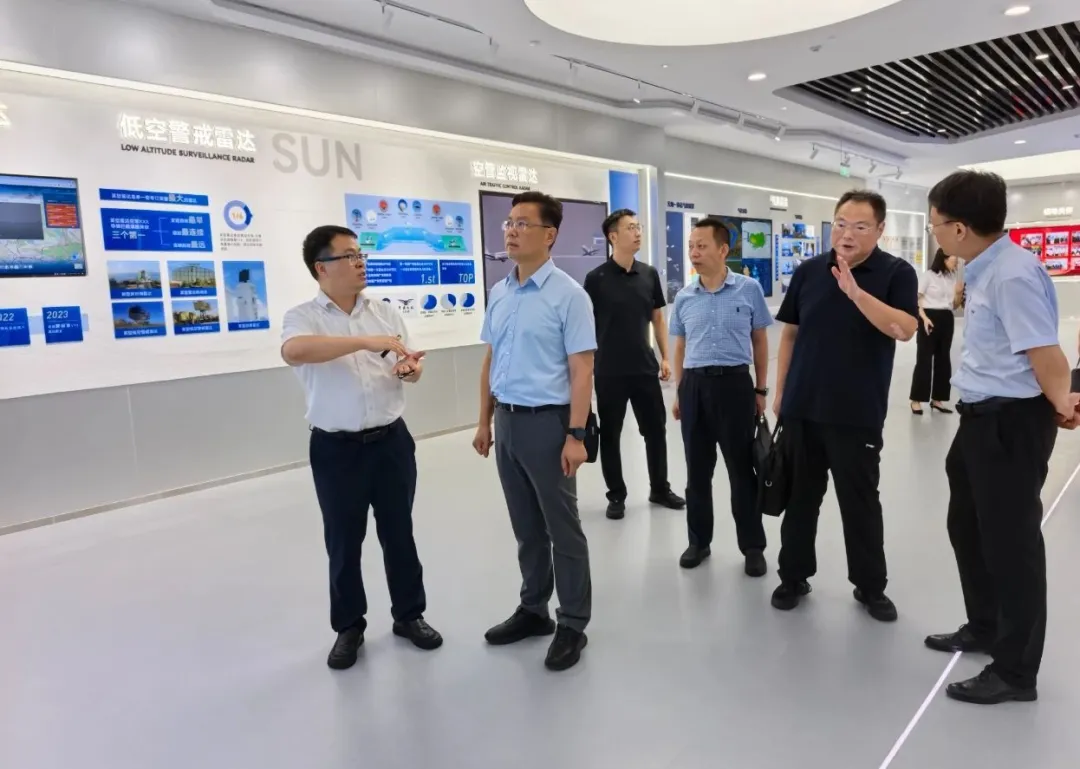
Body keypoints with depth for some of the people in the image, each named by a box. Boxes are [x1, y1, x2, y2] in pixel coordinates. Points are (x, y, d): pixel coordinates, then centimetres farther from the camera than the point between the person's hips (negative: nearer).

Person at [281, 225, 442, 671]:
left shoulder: (386, 313, 7)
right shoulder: (304, 317, -6)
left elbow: (409, 367, 10)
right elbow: (294, 351, -29)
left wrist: (410, 369, -15)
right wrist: (366, 341, -33)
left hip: (391, 440, 3)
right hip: (336, 448, -3)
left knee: (399, 533, 13)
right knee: (343, 542, 10)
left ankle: (409, 614, 31)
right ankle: (348, 627, 28)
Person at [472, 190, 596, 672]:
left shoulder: (568, 295, -11)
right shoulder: (498, 293, 8)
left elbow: (581, 370, -13)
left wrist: (576, 435, -17)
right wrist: (485, 421, 14)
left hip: (547, 421, -6)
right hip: (507, 422, 6)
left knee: (562, 529, 6)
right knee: (526, 528, 18)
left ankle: (573, 624, 21)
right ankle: (533, 610, 34)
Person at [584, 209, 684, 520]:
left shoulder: (649, 274, 5)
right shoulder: (596, 278, -7)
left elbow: (658, 319, 12)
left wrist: (664, 357, 6)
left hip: (645, 369, 4)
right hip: (610, 372, -4)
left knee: (656, 429, 11)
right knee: (610, 435, 6)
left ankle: (660, 489, 29)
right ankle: (616, 496, 21)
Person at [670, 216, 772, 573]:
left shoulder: (749, 289, -2)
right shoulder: (684, 297, 6)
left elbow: (759, 341, 5)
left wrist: (761, 389, 4)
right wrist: (678, 392, 11)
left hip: (735, 383, -3)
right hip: (694, 385, 3)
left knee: (741, 469, 6)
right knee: (697, 470, 11)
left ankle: (753, 546, 21)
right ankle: (699, 541, 27)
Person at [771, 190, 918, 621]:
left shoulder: (896, 273, -4)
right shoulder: (808, 271, 4)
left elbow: (904, 329, -19)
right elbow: (790, 333, 8)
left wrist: (856, 292, -28)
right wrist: (779, 392, 6)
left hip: (857, 413, -3)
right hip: (801, 407, 3)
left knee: (861, 502, 9)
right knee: (800, 495, 12)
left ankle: (871, 586, 27)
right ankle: (794, 576, 27)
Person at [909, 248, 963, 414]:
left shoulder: (953, 278, 13)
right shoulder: (928, 275, -4)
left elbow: (955, 305, 18)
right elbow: (916, 299, -8)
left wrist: (959, 293, -2)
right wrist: (924, 318, -19)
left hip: (947, 320, 6)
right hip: (930, 317, -6)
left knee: (943, 359, 8)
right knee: (924, 359, -7)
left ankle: (937, 399, 16)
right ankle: (916, 400, -2)